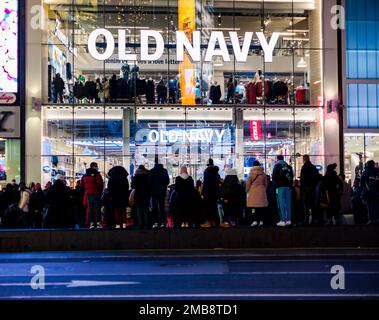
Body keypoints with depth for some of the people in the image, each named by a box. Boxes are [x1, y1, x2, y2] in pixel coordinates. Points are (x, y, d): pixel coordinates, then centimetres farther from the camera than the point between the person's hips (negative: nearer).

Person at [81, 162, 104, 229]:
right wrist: (100, 191, 1)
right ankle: (98, 222, -2)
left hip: (88, 194, 5)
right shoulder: (97, 175, -8)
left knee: (89, 208, 7)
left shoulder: (85, 175, 12)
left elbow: (82, 185, 15)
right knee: (97, 208, 0)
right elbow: (101, 184, -13)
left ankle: (91, 223, 5)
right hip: (96, 193, -5)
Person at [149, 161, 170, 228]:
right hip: (162, 191, 2)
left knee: (155, 207, 3)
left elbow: (149, 181, -6)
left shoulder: (152, 171, -9)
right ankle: (162, 222, 5)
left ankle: (156, 222, -3)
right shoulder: (164, 171, -4)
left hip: (154, 191, -2)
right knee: (162, 207, 8)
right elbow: (167, 181, 1)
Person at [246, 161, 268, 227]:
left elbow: (248, 183, -1)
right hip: (261, 192, 3)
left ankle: (255, 221, -10)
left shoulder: (251, 173, -3)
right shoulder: (263, 174, 6)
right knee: (261, 206, 6)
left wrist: (247, 191, 10)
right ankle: (261, 221, 4)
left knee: (253, 207, -3)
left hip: (253, 192, -3)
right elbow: (266, 184, 12)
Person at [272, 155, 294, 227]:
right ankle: (288, 220, 8)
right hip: (288, 187, 5)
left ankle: (283, 220, -12)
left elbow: (274, 177, -5)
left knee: (281, 204, -6)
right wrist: (290, 185, 17)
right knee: (288, 203, 7)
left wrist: (276, 185, 4)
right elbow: (292, 177, 16)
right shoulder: (289, 167, 15)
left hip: (280, 187, -5)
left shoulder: (277, 166, 0)